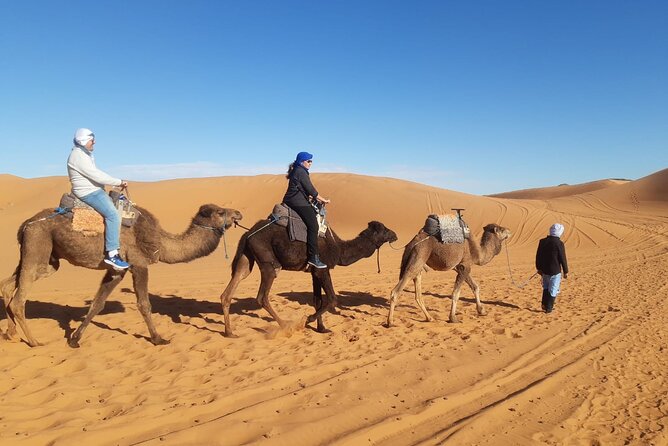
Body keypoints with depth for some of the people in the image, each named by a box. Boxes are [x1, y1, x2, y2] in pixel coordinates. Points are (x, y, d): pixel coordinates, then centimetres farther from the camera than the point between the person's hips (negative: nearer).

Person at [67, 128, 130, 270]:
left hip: (94, 190, 11)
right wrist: (119, 182, -16)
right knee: (113, 215, -22)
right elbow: (96, 175, -22)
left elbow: (95, 174, 18)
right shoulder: (78, 156, -16)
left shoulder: (84, 154, 16)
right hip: (88, 192, -11)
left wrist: (118, 183, 11)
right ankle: (111, 254, -24)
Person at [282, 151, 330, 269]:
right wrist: (323, 200, -1)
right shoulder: (301, 172, -10)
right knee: (313, 225, -15)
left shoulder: (296, 171, 21)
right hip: (298, 202, -11)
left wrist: (314, 198, 26)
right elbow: (310, 189, -11)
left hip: (291, 201, 11)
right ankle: (313, 257, -21)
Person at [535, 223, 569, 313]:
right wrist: (565, 271, -1)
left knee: (546, 288, 21)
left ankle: (544, 304, 23)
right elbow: (563, 259, -11)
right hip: (555, 271, -5)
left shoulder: (542, 241, 1)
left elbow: (538, 256, 8)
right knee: (553, 290, 6)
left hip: (544, 270, 5)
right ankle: (548, 308, 8)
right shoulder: (559, 243, -15)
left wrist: (539, 268, 18)